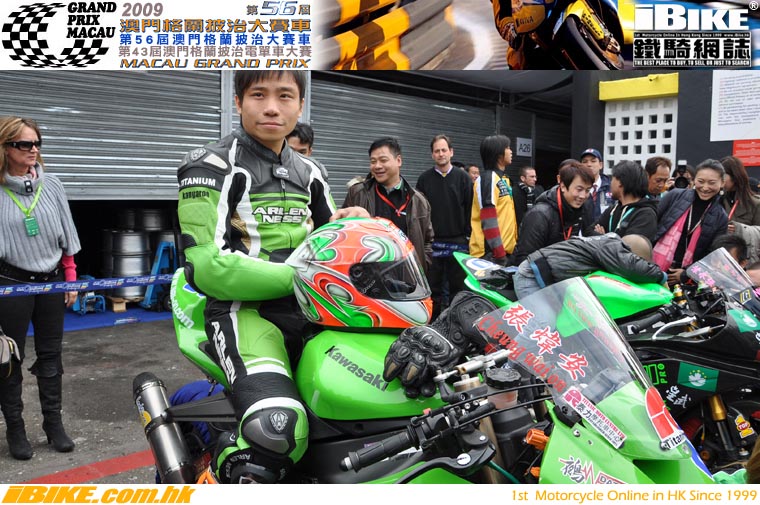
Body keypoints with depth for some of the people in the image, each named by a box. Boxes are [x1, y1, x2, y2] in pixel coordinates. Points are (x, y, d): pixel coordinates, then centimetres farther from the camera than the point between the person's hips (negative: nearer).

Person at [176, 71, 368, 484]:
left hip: (312, 310, 7)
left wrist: (350, 226, 2)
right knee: (278, 429, -32)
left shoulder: (310, 173, 19)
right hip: (244, 309, -6)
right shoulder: (212, 165, 0)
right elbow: (208, 266, -11)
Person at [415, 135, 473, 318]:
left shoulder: (462, 177, 4)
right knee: (433, 286, 7)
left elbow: (470, 208, 2)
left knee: (458, 286, 7)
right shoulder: (424, 179, 5)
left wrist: (469, 235, -3)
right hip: (432, 242, 1)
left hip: (458, 241, 0)